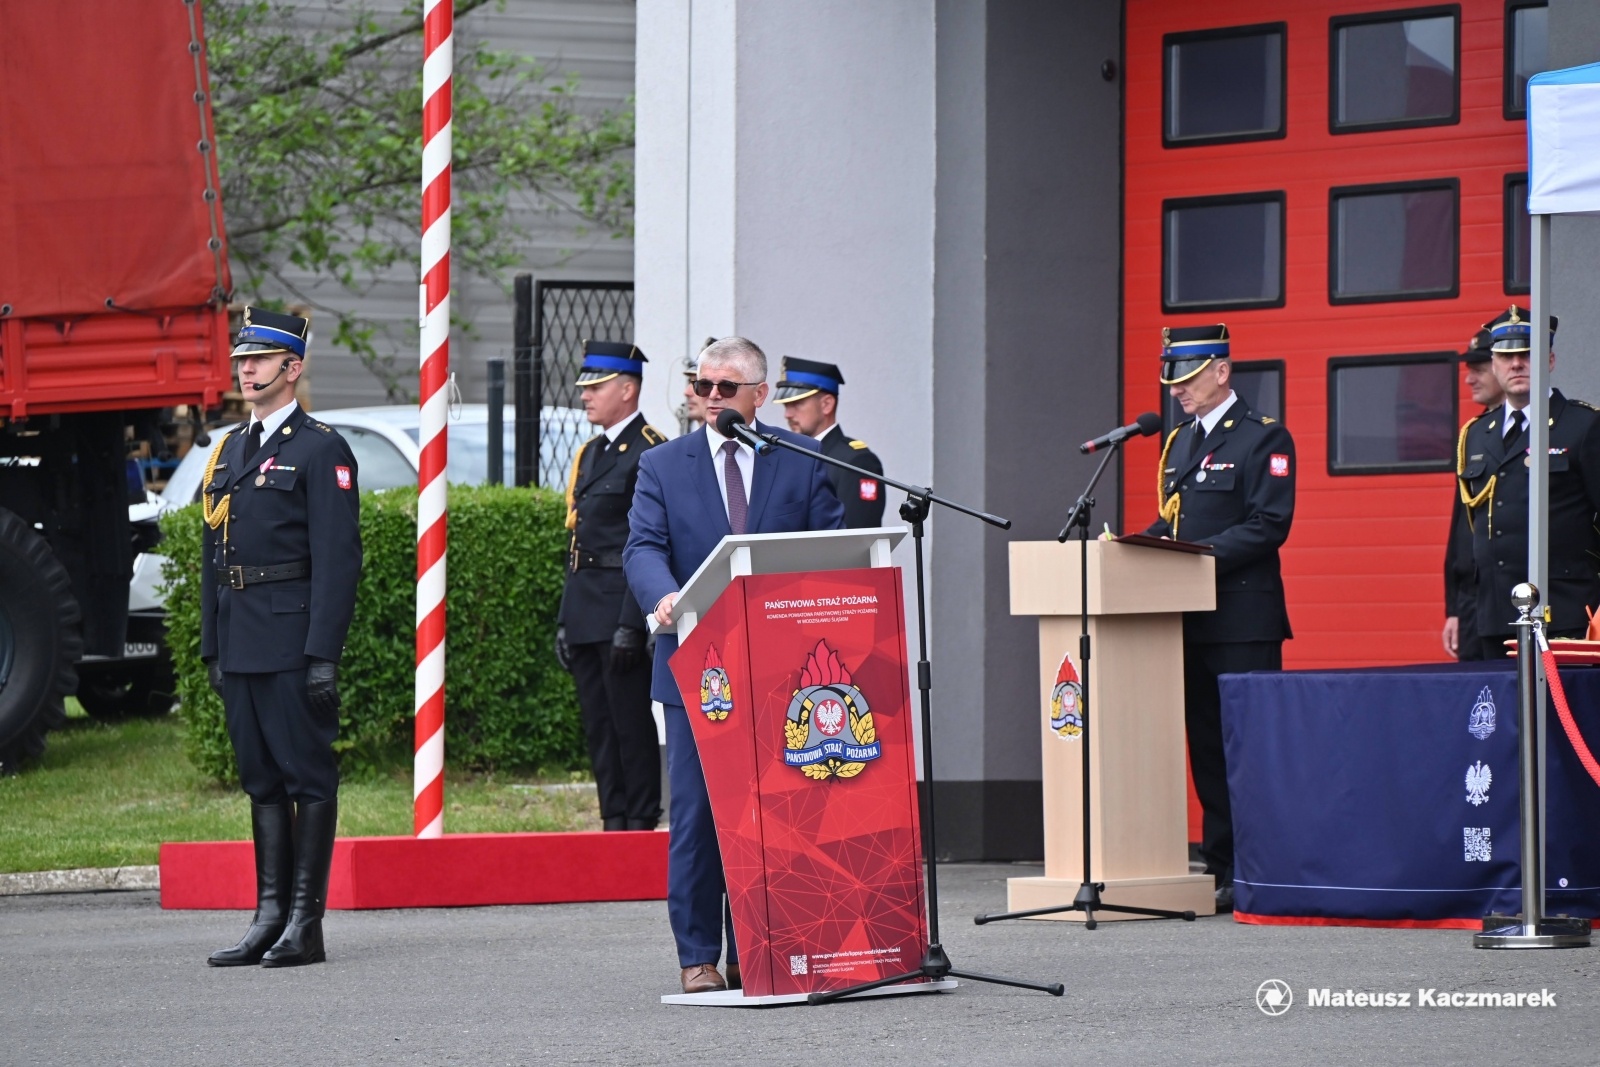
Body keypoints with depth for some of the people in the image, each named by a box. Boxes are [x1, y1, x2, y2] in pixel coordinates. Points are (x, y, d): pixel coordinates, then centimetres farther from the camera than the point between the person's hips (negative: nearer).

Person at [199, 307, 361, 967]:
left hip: (294, 640, -8)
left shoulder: (321, 450, -6)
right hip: (241, 649, 8)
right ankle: (269, 915, 13)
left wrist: (324, 654, -18)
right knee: (261, 780, 9)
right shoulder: (228, 452, 17)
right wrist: (212, 647, 15)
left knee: (308, 776, -3)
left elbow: (338, 559, -12)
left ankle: (306, 924, -3)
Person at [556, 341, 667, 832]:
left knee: (632, 723, -6)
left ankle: (642, 824, -3)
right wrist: (565, 619, 16)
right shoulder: (590, 454, 19)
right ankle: (614, 823, 12)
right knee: (598, 725, 9)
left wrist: (631, 624, -19)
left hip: (622, 606, -9)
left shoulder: (650, 452, -9)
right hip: (587, 614, 9)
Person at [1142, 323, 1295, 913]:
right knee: (1205, 746, 8)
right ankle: (1220, 869, 11)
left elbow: (1269, 526, -13)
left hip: (1243, 620, -8)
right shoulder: (1180, 441, 19)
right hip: (1191, 618, 8)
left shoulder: (1264, 438, -5)